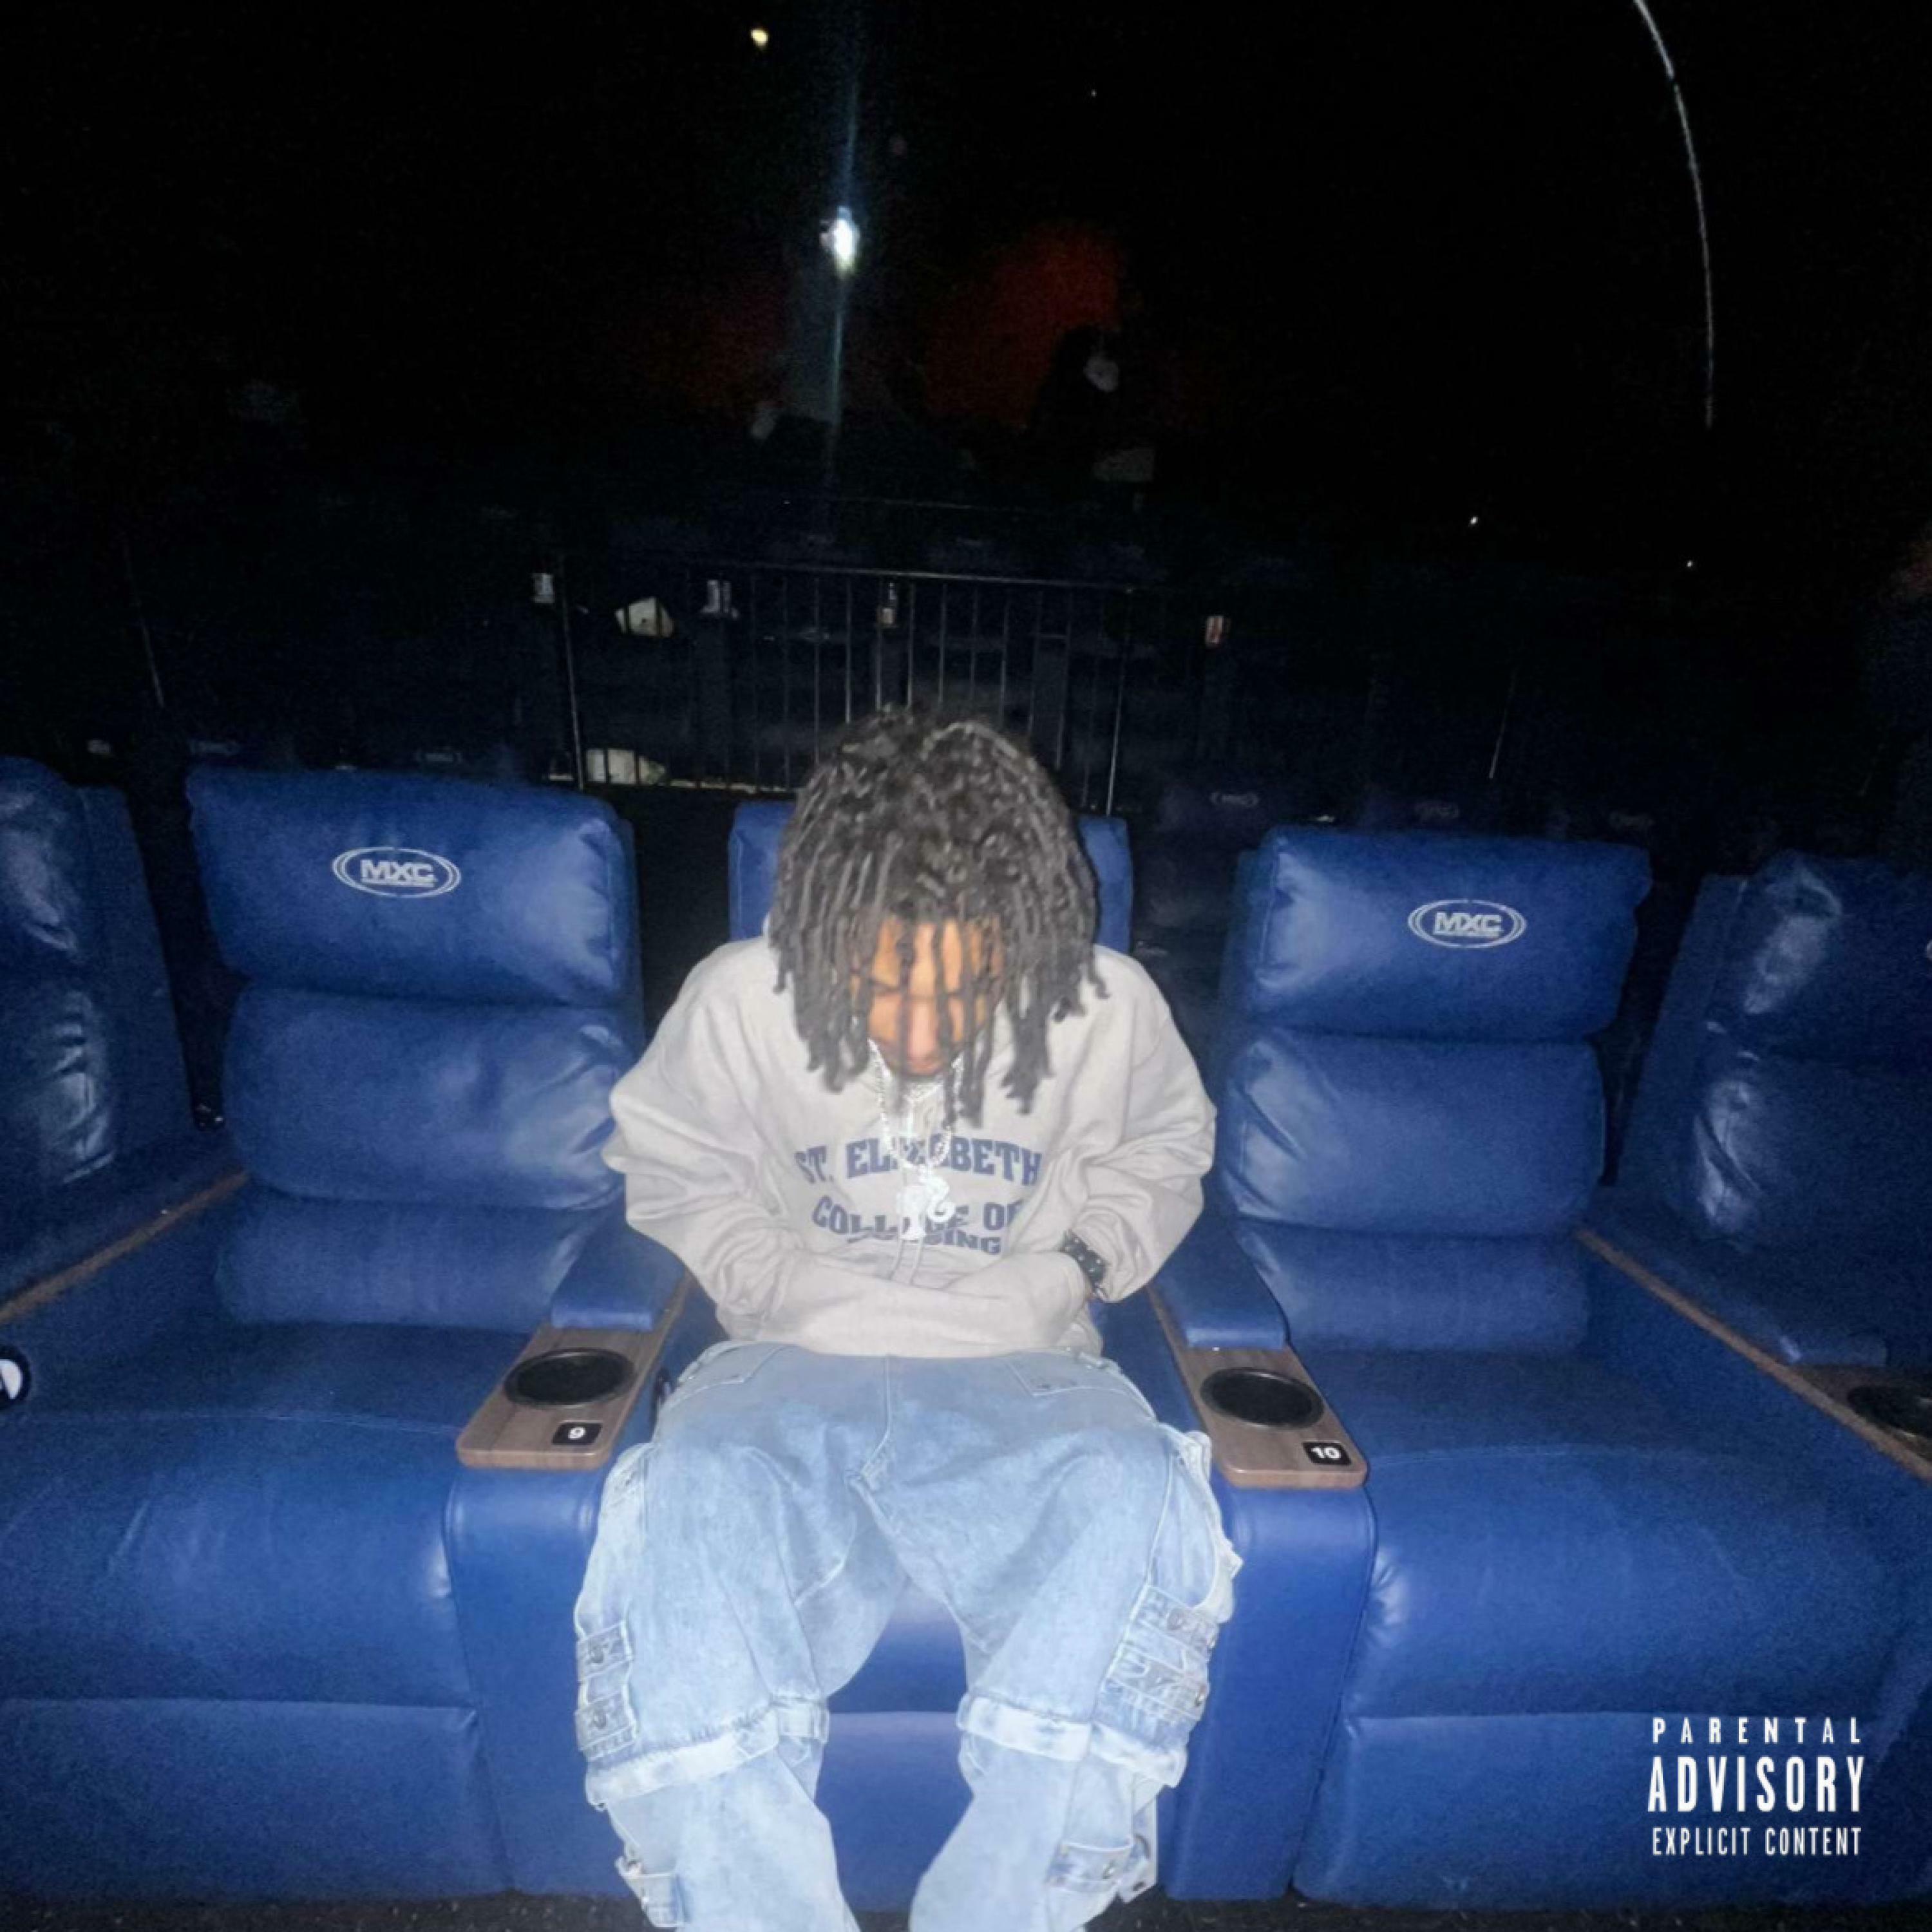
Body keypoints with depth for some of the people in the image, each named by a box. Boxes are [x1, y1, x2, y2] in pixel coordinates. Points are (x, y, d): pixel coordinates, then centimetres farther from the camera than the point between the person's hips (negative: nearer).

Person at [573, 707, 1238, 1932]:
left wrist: (1072, 1270, -3)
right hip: (801, 1363, 1)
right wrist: (781, 1286, -5)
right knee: (691, 1502, -32)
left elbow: (1164, 1157, 13)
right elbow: (669, 1168, 9)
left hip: (1017, 1371, 1)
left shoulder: (1111, 1008, -8)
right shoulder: (740, 997, -8)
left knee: (1137, 1501, -31)